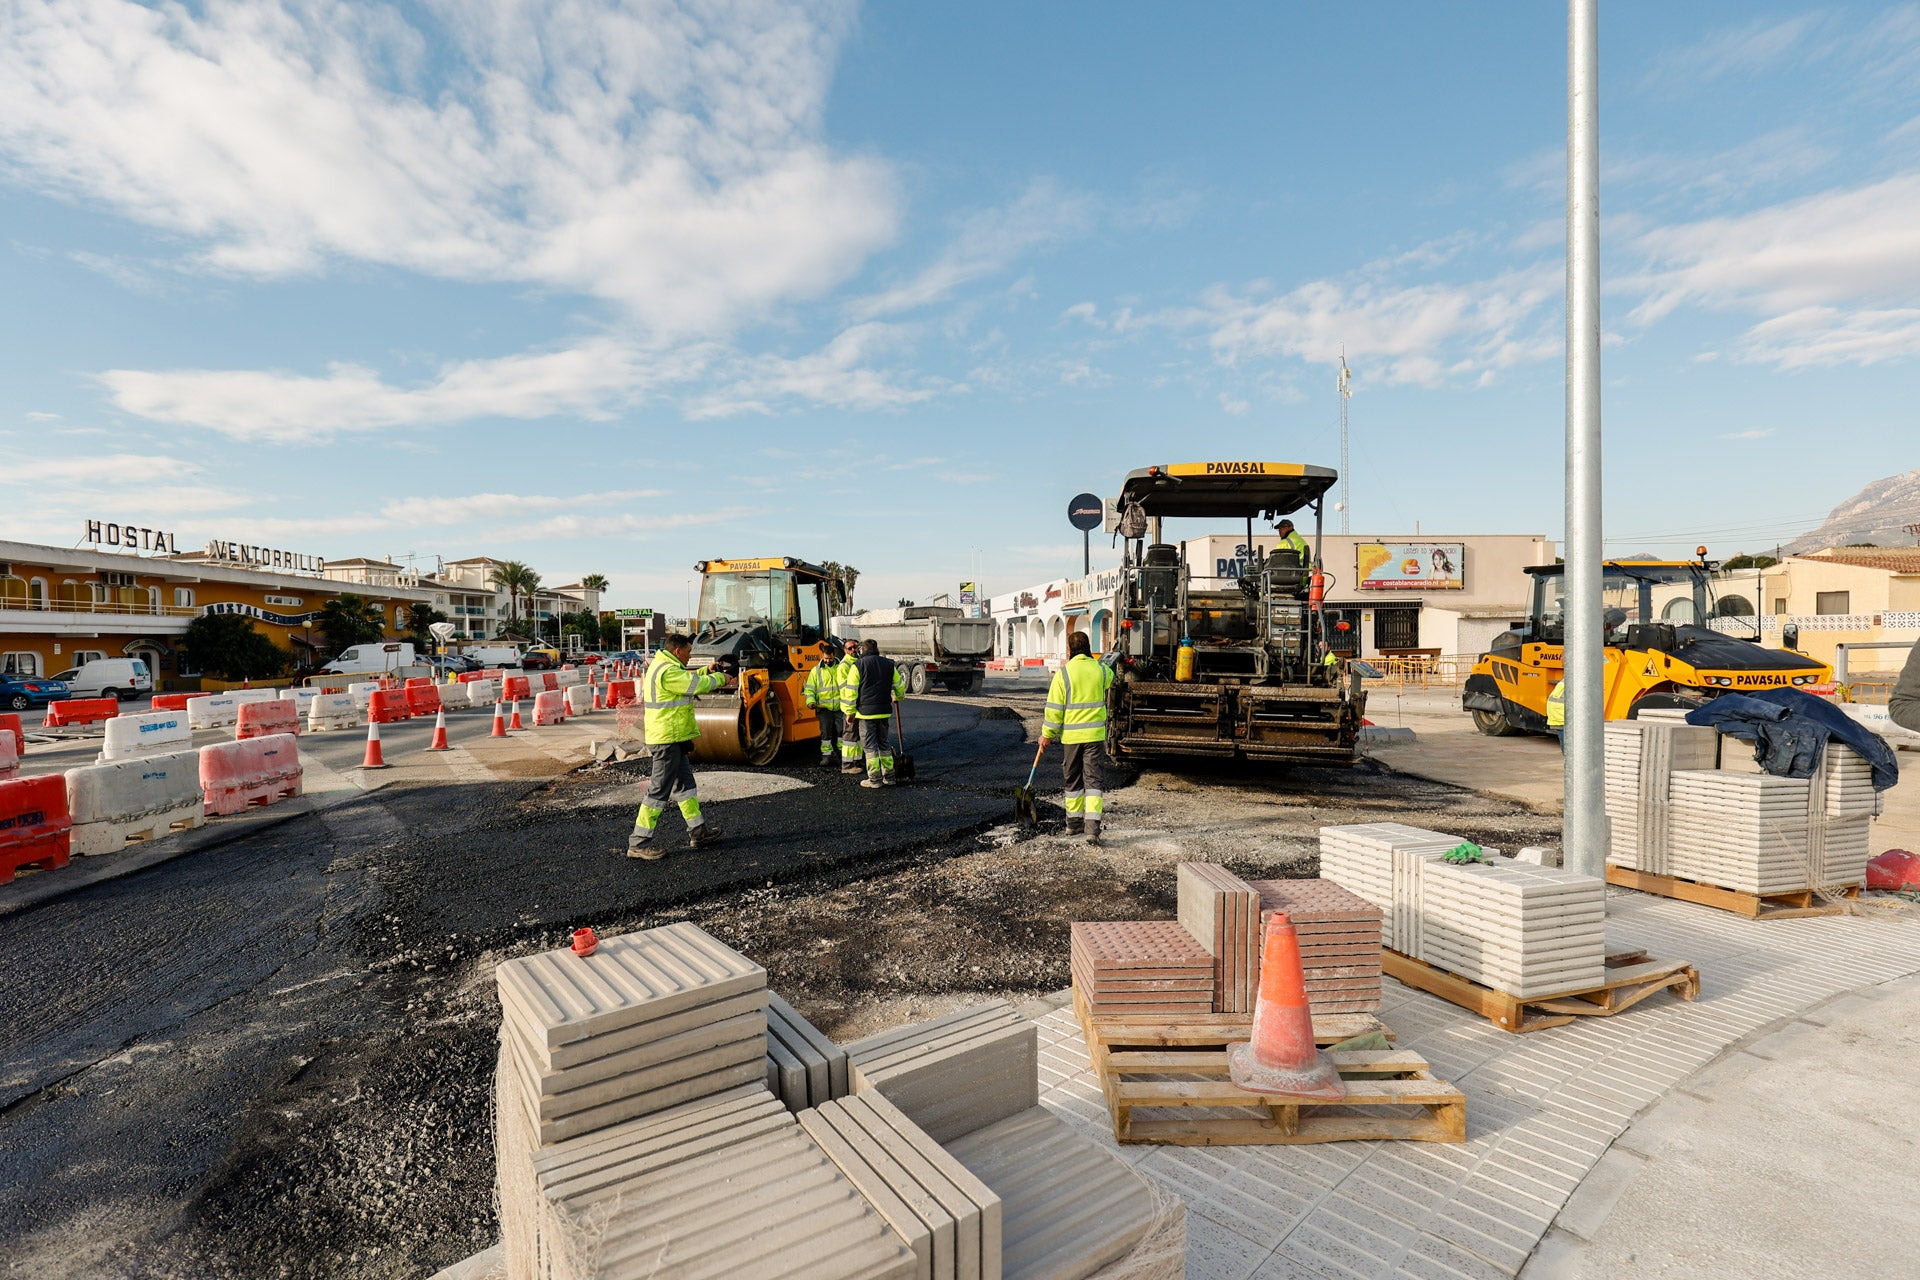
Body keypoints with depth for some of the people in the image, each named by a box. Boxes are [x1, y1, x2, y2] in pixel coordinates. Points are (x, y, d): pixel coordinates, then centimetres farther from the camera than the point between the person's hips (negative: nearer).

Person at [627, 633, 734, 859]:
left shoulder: (663, 667, 14)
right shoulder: (668, 671, -20)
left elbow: (688, 679, 27)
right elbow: (697, 685, -20)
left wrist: (707, 672, 13)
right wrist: (720, 678, -4)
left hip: (673, 738, 11)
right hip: (667, 739, -11)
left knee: (685, 784, 16)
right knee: (660, 790, -5)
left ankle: (698, 831, 26)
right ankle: (639, 842, 1)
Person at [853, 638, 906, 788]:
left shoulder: (859, 665, -5)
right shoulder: (889, 664, 8)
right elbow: (899, 686, 16)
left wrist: (850, 712, 0)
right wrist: (897, 697, 38)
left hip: (866, 711, -4)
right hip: (885, 711, 5)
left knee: (869, 745, 2)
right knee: (884, 743, 16)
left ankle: (874, 779, 3)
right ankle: (889, 777, 18)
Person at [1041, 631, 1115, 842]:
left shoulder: (1063, 673, -9)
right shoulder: (1101, 669, 0)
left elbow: (1054, 708, -8)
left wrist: (1047, 734, 2)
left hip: (1071, 735, -1)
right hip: (1095, 734, 1)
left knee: (1073, 780, 15)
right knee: (1093, 780, 1)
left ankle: (1074, 823, 27)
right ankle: (1092, 827, -11)